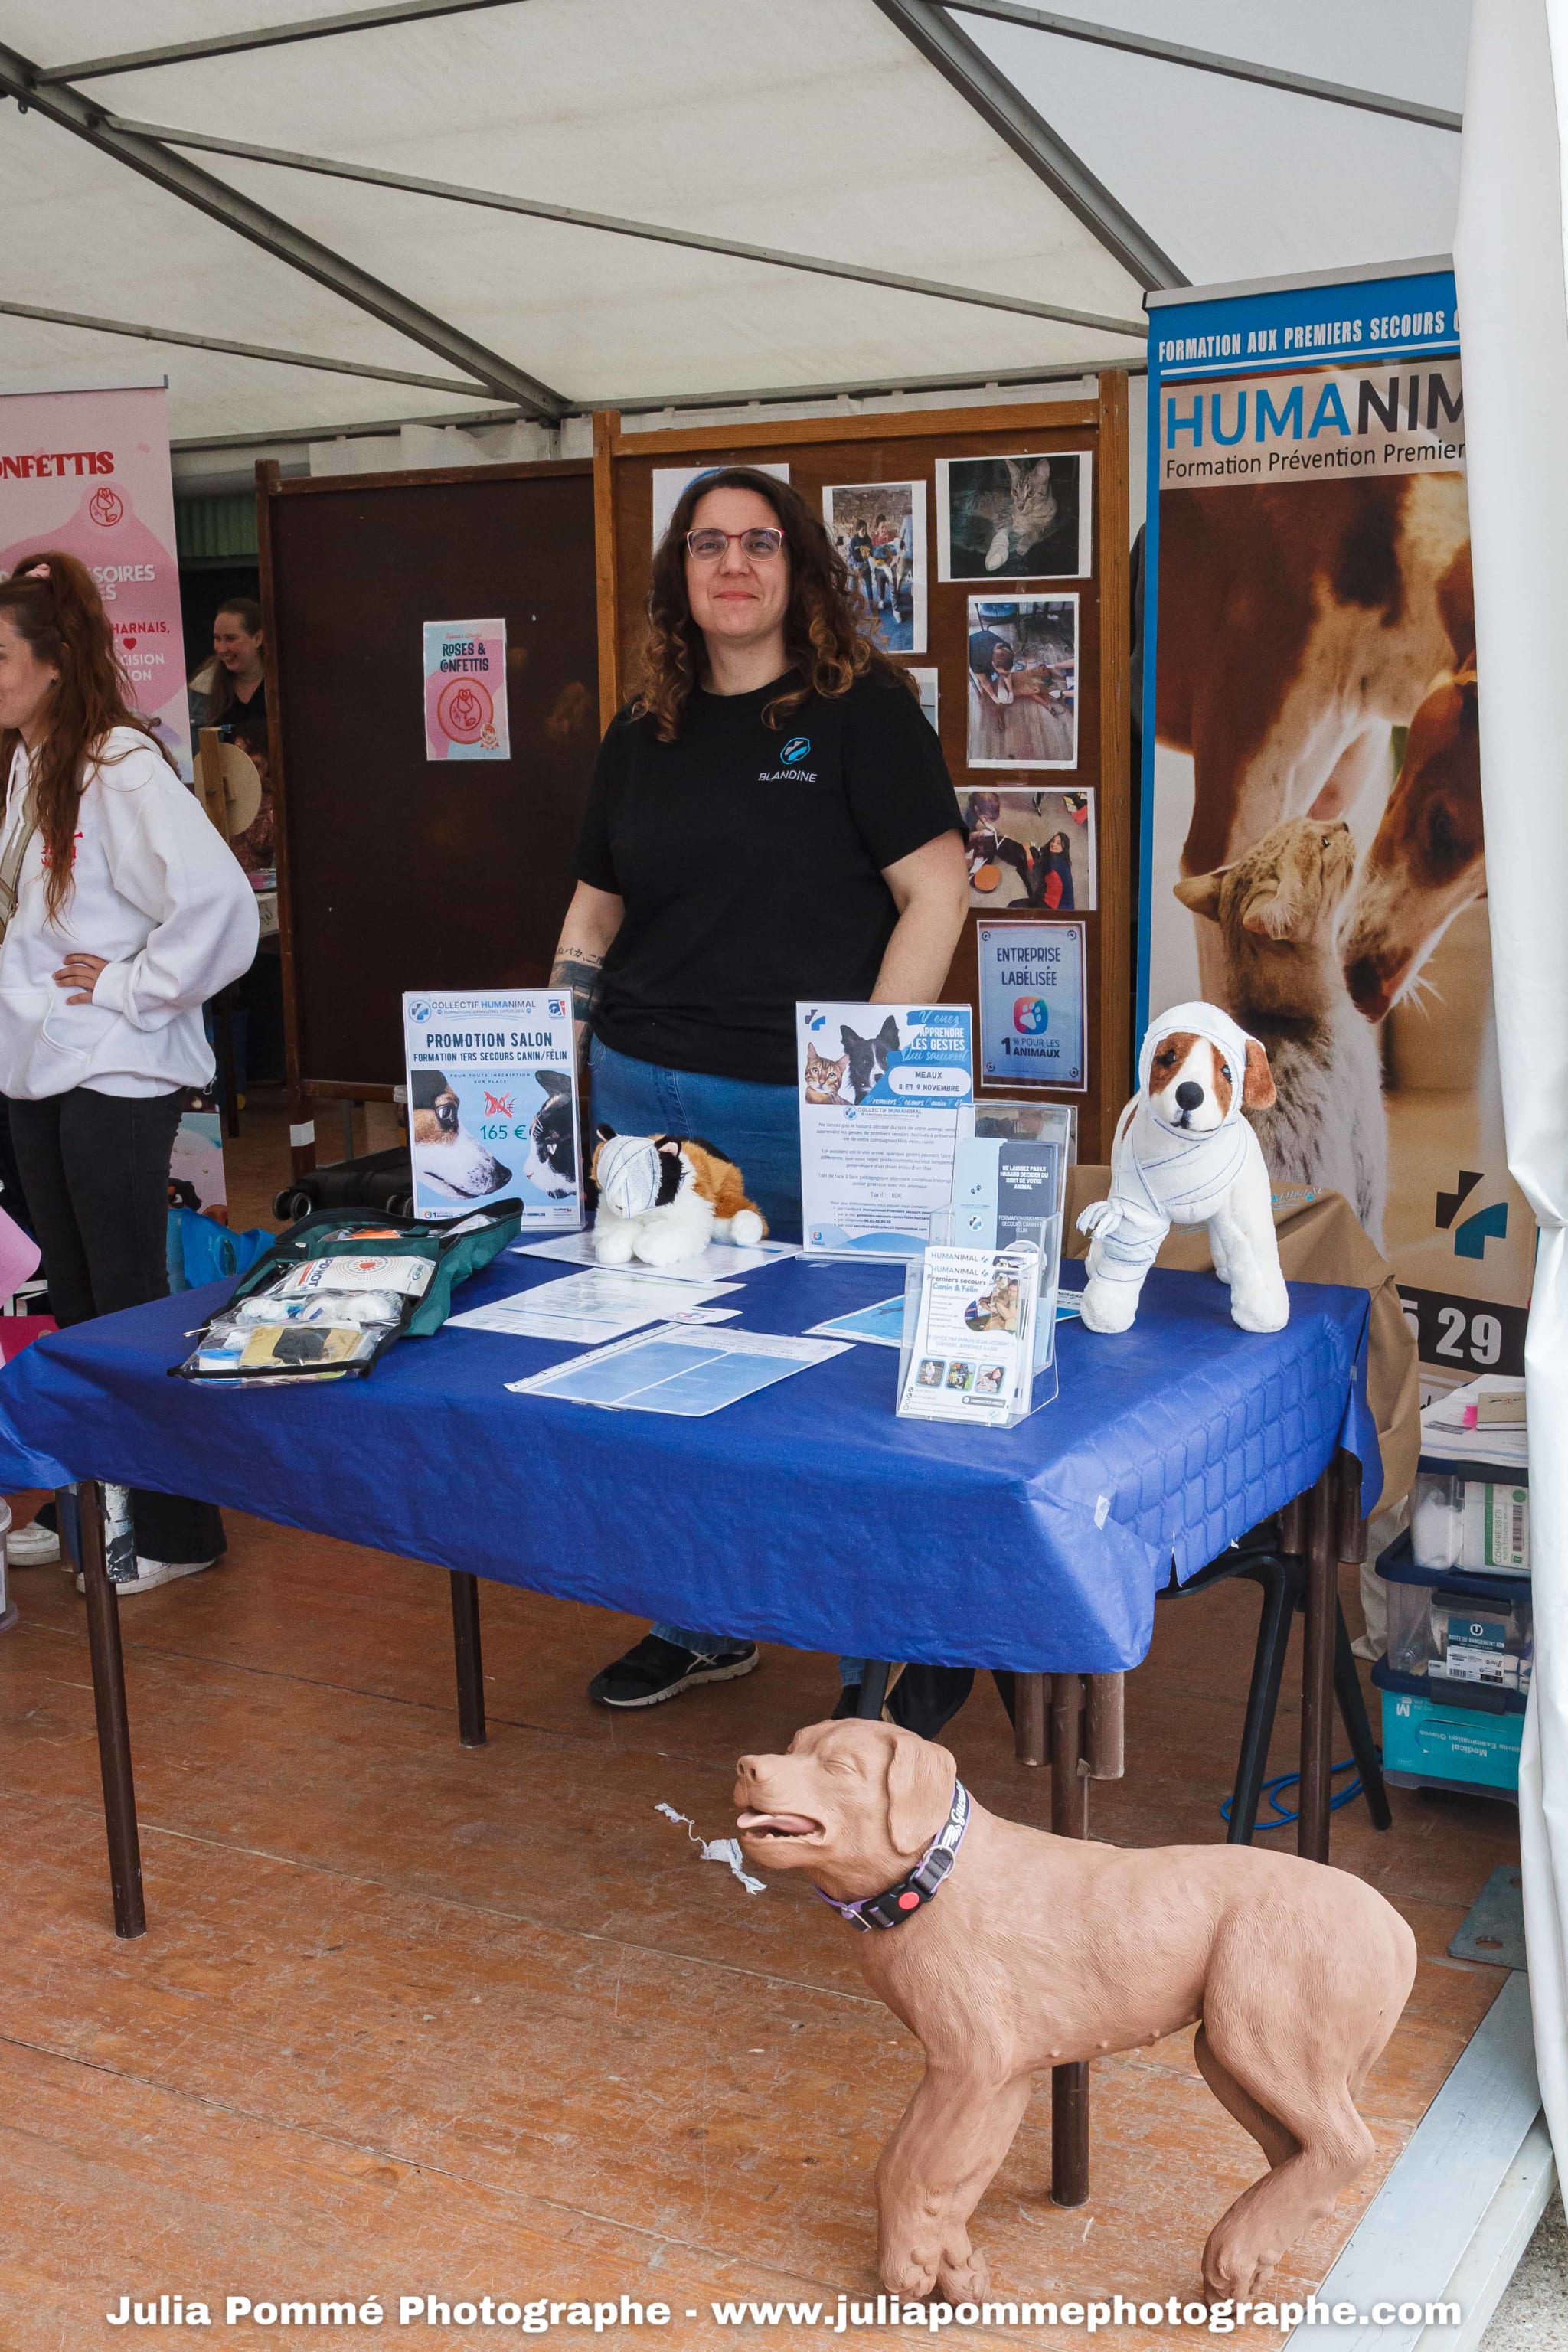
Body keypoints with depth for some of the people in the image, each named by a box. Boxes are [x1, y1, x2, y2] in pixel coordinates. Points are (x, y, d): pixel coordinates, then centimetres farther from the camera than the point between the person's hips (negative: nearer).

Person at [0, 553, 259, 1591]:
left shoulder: (121, 766, -18)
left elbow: (217, 901, -28)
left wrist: (130, 985, -18)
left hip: (117, 1074, -8)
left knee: (130, 1301, 1)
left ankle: (175, 1529, 14)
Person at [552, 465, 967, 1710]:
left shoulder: (860, 712, -3)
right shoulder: (642, 736, 13)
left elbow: (937, 890, -9)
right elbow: (594, 912, 20)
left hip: (806, 1107, -5)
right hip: (644, 1095, 6)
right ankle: (699, 1627, 30)